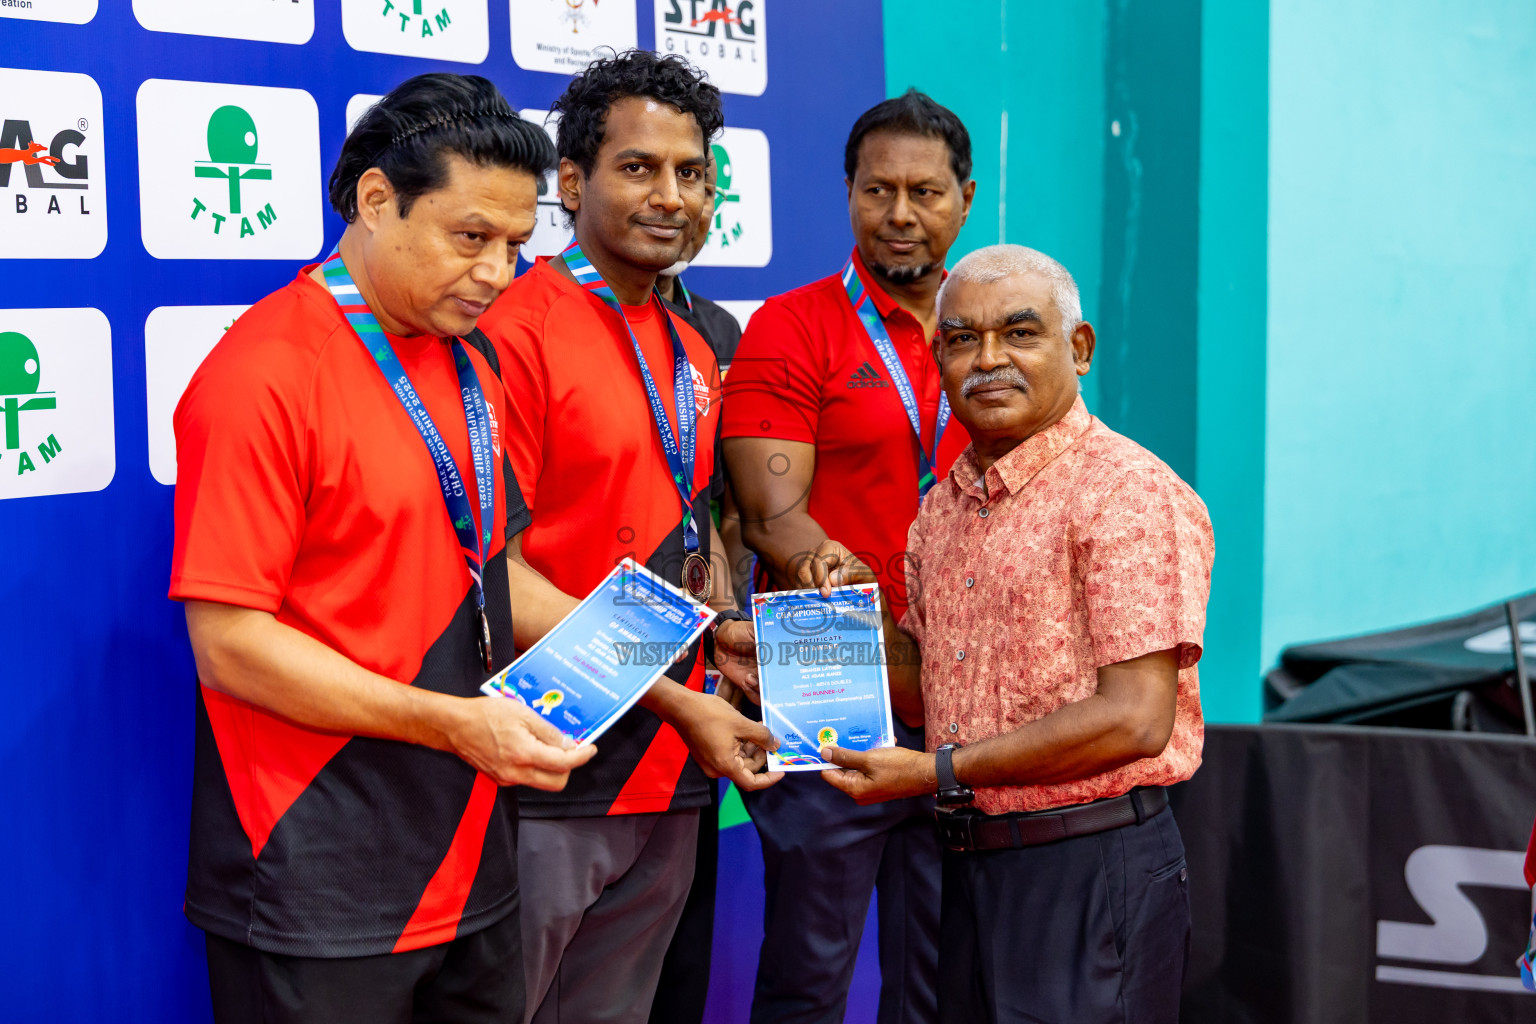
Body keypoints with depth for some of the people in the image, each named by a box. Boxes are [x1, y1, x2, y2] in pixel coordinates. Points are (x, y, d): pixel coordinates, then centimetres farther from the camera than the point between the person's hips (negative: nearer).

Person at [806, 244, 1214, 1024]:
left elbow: (1135, 718, -19)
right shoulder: (944, 507, 12)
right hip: (970, 868, 7)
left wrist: (936, 772, -16)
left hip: (1092, 871, -7)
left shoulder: (1130, 492, -13)